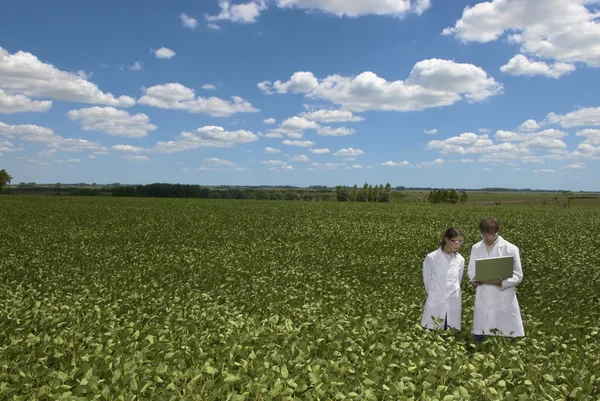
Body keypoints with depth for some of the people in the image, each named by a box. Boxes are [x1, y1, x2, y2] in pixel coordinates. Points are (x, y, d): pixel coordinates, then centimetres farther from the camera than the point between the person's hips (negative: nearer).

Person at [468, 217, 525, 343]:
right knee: (478, 339, 10)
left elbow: (518, 276, -7)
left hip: (504, 301, -3)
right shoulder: (476, 248, 3)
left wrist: (501, 282, -24)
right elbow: (470, 270, 11)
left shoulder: (511, 249, -8)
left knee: (509, 339, 5)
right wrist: (475, 279, -12)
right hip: (483, 300, 3)